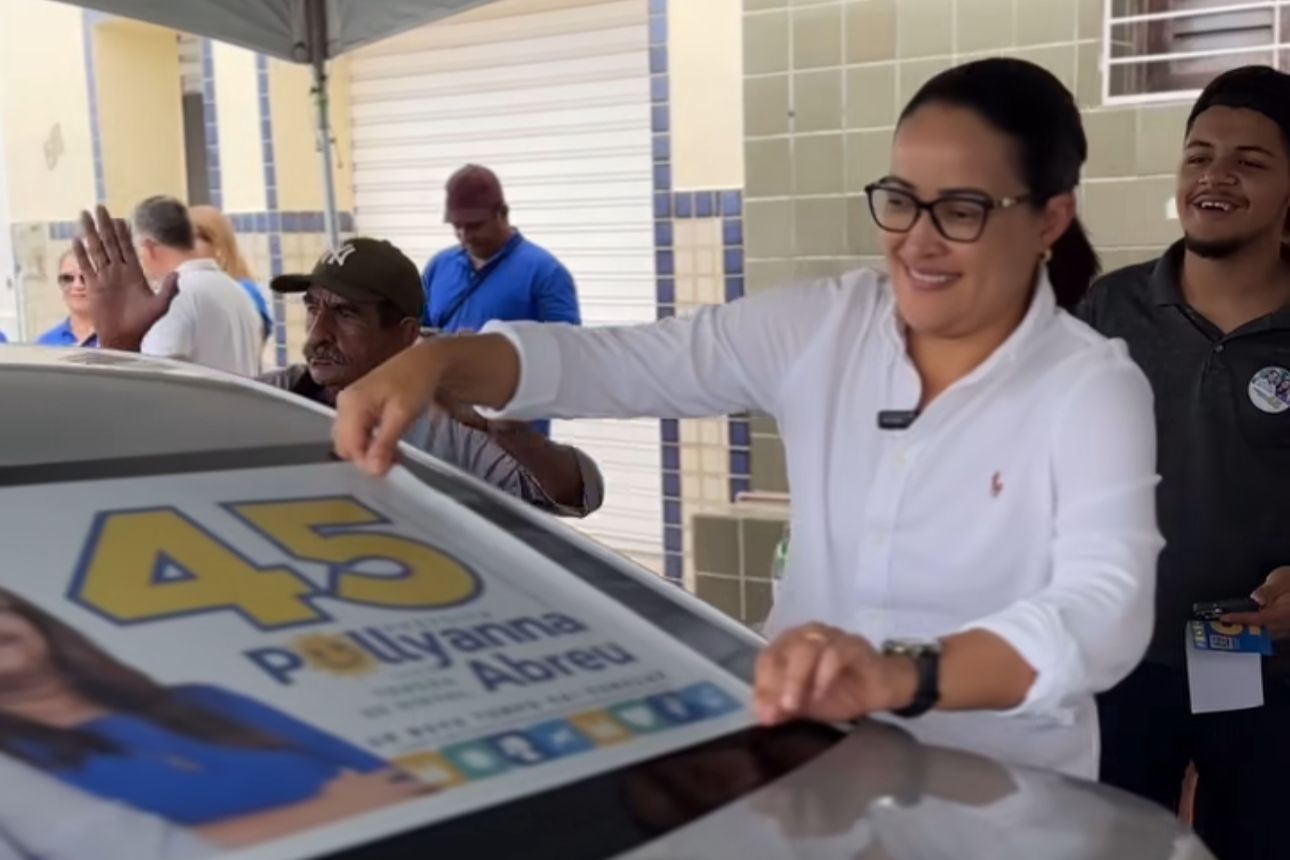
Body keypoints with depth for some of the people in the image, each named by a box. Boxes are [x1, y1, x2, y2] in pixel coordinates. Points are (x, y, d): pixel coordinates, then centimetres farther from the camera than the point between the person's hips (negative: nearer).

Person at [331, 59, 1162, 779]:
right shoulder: (821, 327, -2)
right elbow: (618, 363, -7)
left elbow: (1108, 609, -26)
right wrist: (437, 360, -25)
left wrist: (900, 676, -44)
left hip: (996, 797, -1)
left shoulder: (1095, 388, -12)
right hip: (803, 755, 2)